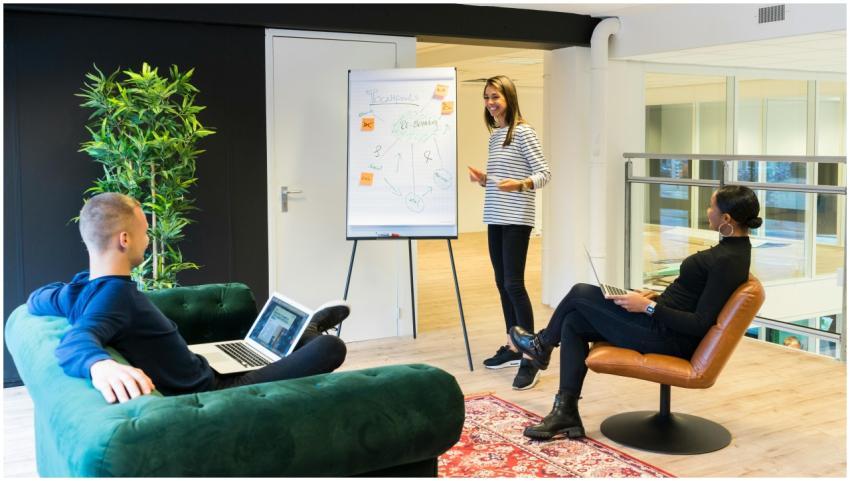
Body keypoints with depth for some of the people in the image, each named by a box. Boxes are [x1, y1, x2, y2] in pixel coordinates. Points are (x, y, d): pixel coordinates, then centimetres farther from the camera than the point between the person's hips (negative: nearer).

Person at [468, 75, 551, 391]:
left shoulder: (523, 132, -8)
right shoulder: (494, 136, 16)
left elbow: (544, 173, -13)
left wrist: (520, 184, -29)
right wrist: (483, 179, 3)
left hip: (517, 219, -8)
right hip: (495, 218, 8)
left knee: (514, 284, -12)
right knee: (502, 284, 10)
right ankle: (512, 347, 20)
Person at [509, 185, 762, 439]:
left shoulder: (728, 260, -23)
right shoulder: (733, 247, 8)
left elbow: (701, 324, -24)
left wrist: (648, 307, -20)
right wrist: (657, 296, 11)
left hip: (668, 339, -10)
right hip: (664, 324, 10)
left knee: (580, 293, 0)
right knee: (573, 323, 6)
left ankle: (543, 344, 30)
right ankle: (566, 412, 5)